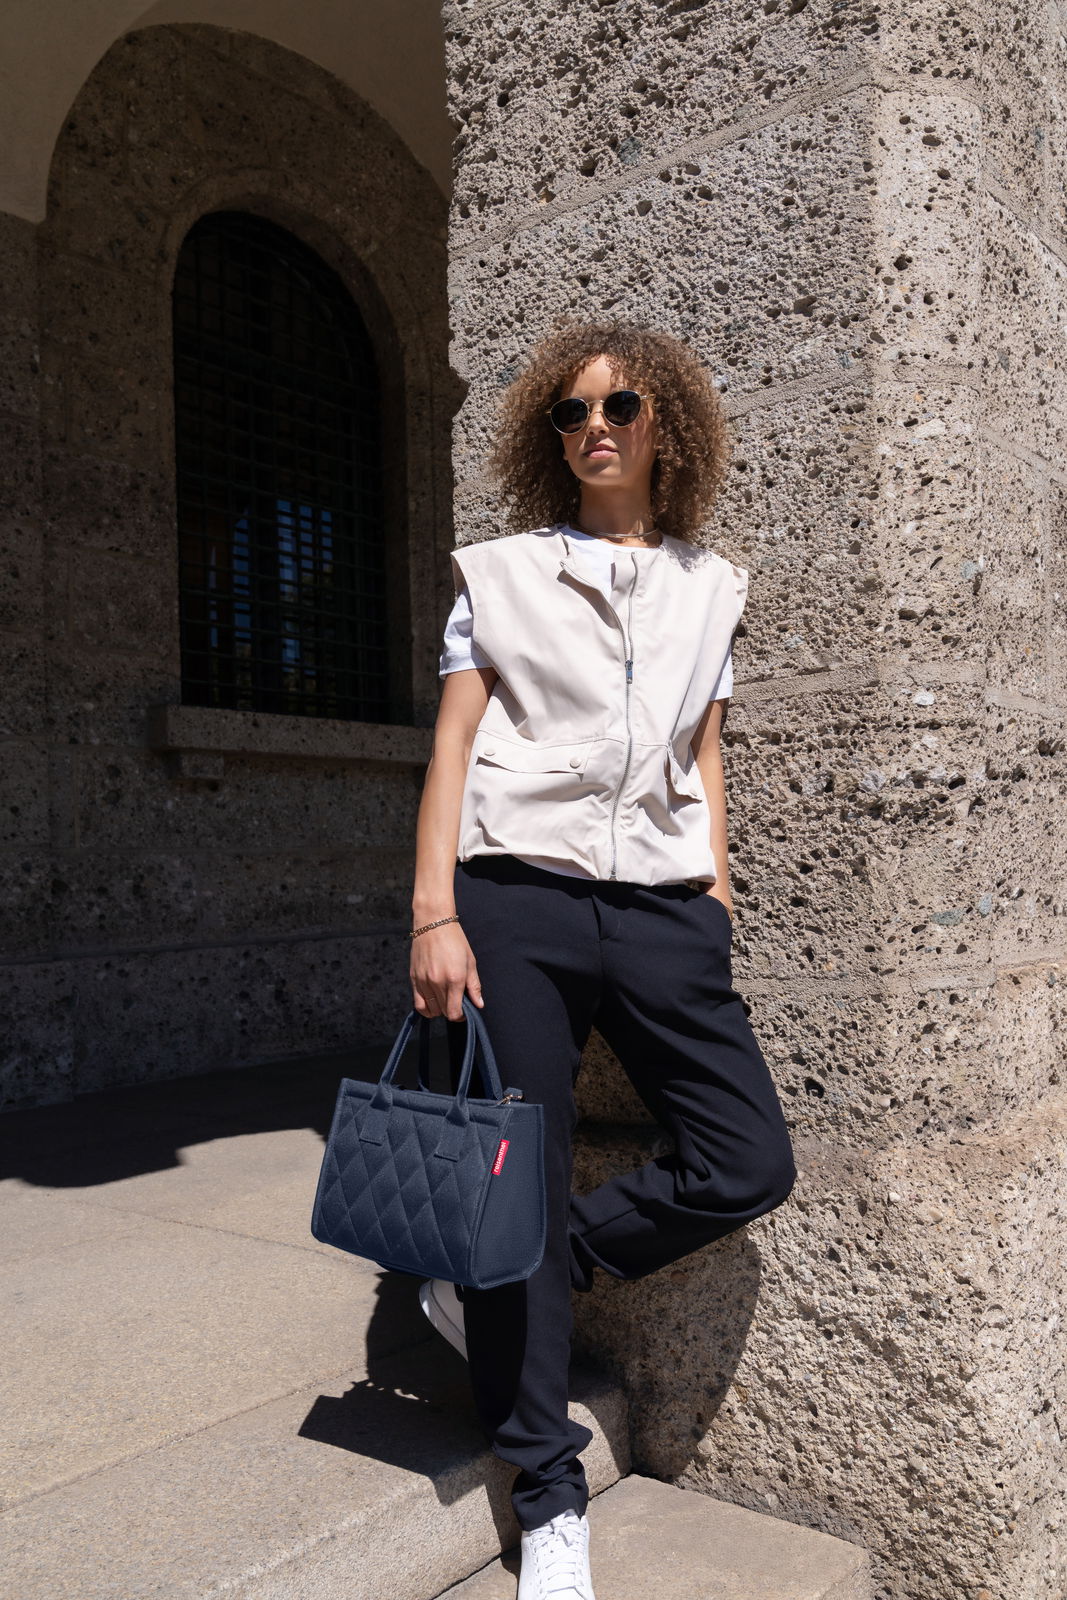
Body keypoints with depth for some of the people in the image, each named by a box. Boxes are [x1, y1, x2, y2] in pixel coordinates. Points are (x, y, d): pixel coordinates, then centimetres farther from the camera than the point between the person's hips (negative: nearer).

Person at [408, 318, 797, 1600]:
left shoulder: (709, 587, 17)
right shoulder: (501, 571, 8)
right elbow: (452, 744, 1)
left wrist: (714, 877, 7)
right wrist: (432, 913, -8)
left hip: (659, 911, 4)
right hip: (518, 902, -3)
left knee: (750, 1165, -4)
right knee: (521, 1184, -1)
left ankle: (486, 1287, 15)